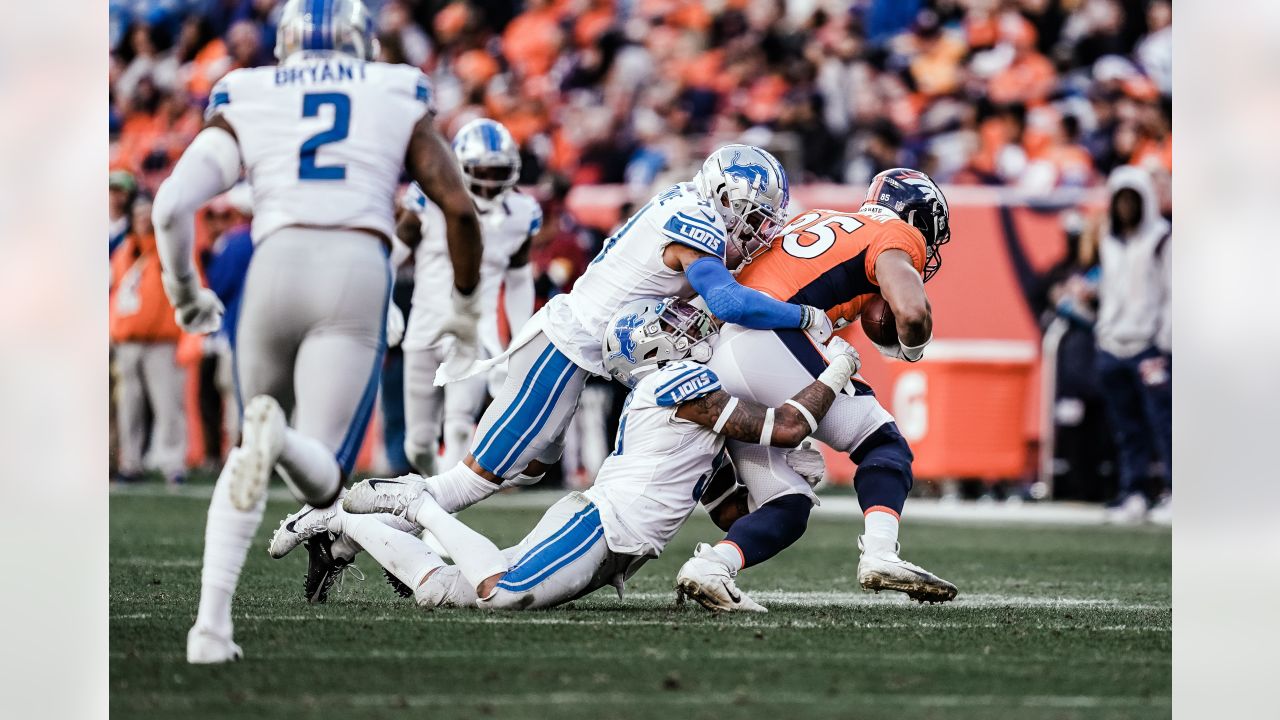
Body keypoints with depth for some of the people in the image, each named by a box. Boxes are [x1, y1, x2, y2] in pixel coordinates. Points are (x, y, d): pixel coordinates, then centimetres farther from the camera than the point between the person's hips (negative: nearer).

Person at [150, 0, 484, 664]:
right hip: (358, 277, -1)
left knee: (250, 453, 24)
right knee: (319, 478, -3)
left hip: (276, 266, 2)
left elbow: (171, 207, 6)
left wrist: (183, 293, 23)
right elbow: (459, 210, 9)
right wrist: (465, 307, 22)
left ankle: (212, 621, 5)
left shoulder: (244, 106, 18)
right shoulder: (400, 101, 19)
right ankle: (278, 437, -42)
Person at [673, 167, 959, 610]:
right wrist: (910, 349, 12)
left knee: (787, 508, 11)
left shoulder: (813, 222, 31)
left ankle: (709, 567, -11)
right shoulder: (896, 235, 7)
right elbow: (912, 313, -12)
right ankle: (880, 555, -13)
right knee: (883, 444, 7)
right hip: (766, 345, -8)